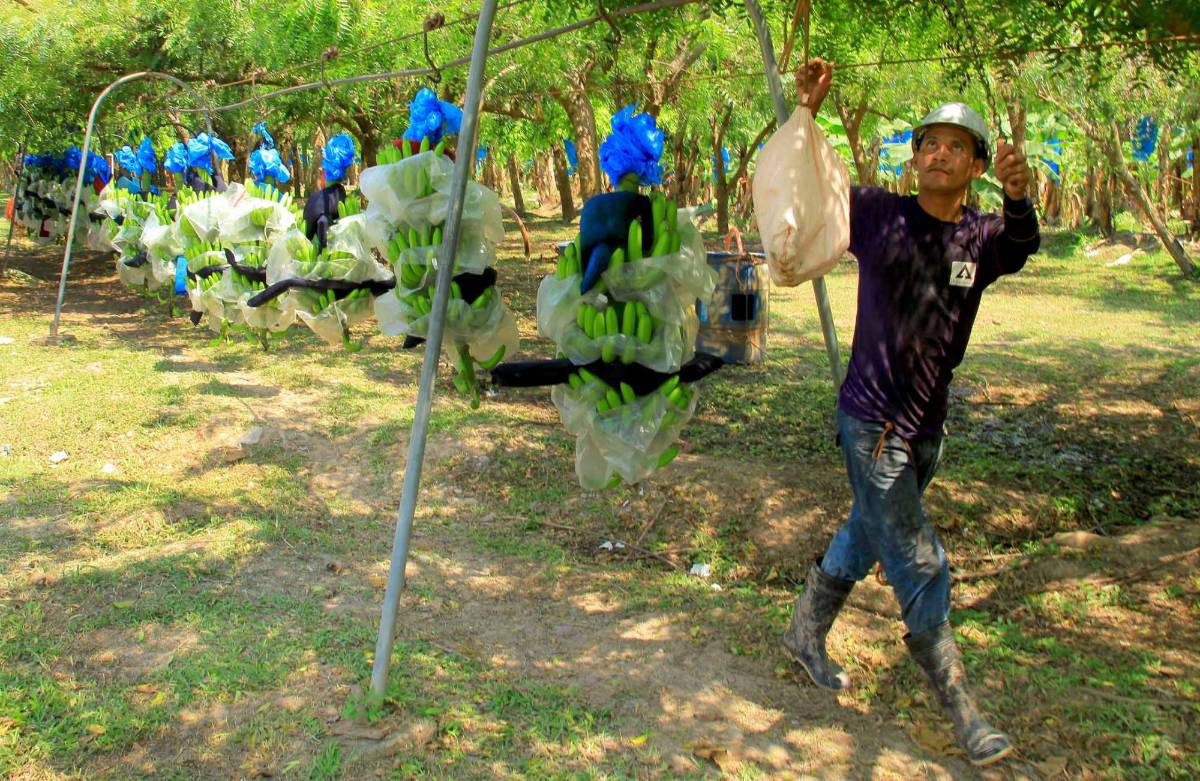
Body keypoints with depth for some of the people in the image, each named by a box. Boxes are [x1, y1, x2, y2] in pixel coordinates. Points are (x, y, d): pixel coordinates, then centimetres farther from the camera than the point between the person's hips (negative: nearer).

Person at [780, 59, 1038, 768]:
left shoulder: (983, 236, 0)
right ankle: (961, 708, 13)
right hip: (873, 423, -5)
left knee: (864, 541, 21)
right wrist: (807, 111, -22)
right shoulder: (880, 214, -6)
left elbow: (1021, 249, -22)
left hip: (928, 429, 5)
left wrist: (1018, 197, -43)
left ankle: (806, 636, 42)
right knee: (921, 568, -1)